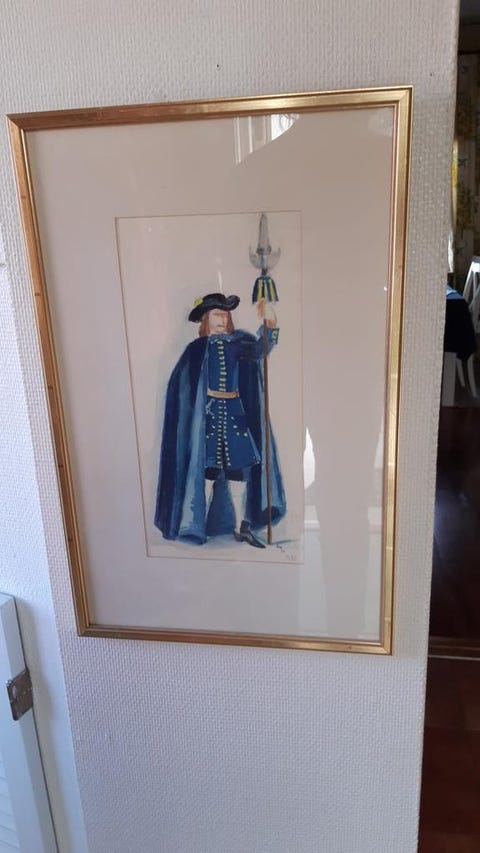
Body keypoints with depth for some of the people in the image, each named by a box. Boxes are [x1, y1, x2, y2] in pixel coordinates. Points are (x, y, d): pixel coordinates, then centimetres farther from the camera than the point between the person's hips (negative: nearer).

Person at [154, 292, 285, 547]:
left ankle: (241, 526, 15)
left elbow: (261, 347, -15)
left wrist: (270, 322, -33)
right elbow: (182, 387, 0)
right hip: (208, 412, -3)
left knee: (238, 467, 5)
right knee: (207, 470, 0)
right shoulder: (197, 349, 1)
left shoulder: (238, 342, 6)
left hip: (235, 411, 3)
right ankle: (198, 525, 12)